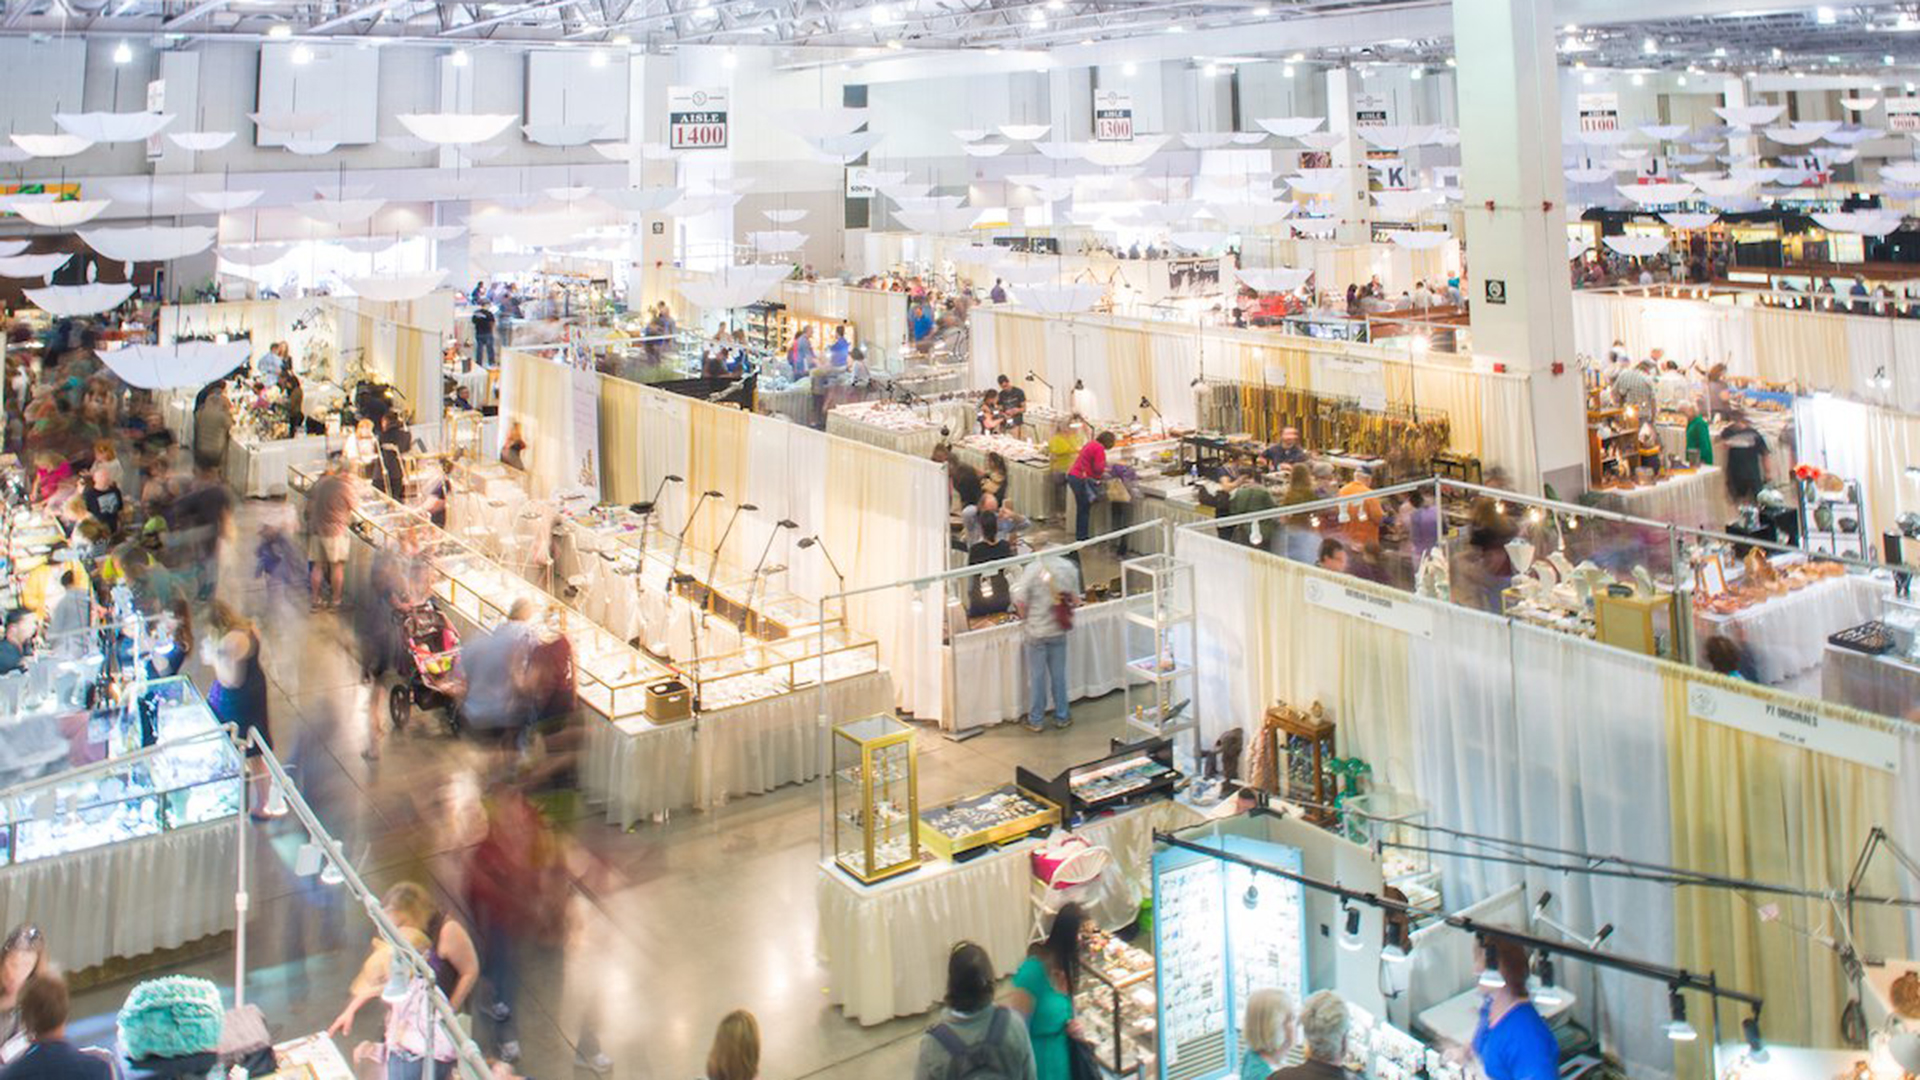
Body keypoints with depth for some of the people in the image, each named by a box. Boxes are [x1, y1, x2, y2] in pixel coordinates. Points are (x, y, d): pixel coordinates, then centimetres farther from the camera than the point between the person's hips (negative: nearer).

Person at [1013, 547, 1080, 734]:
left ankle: (1035, 720, 16)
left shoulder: (1032, 569, -18)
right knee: (1058, 674, 16)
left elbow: (1020, 602, -16)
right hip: (1058, 629, 3)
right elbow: (1076, 599, 2)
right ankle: (1062, 716, 26)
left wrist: (1025, 617, 4)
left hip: (1036, 630, -3)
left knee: (1036, 676, 8)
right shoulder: (1069, 568, -7)